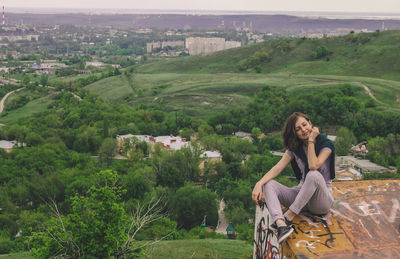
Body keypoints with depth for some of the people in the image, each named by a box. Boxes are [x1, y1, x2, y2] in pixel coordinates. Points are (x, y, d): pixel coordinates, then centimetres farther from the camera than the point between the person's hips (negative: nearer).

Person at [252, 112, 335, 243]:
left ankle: (288, 217, -32)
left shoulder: (326, 144, -7)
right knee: (268, 184, -19)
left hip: (322, 200, -5)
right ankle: (281, 225, -44)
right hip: (301, 193, 5)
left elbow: (313, 166, -26)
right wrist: (259, 183, -23)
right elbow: (277, 168, -7)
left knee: (314, 175, -37)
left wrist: (311, 141, -18)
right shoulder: (295, 148, 6)